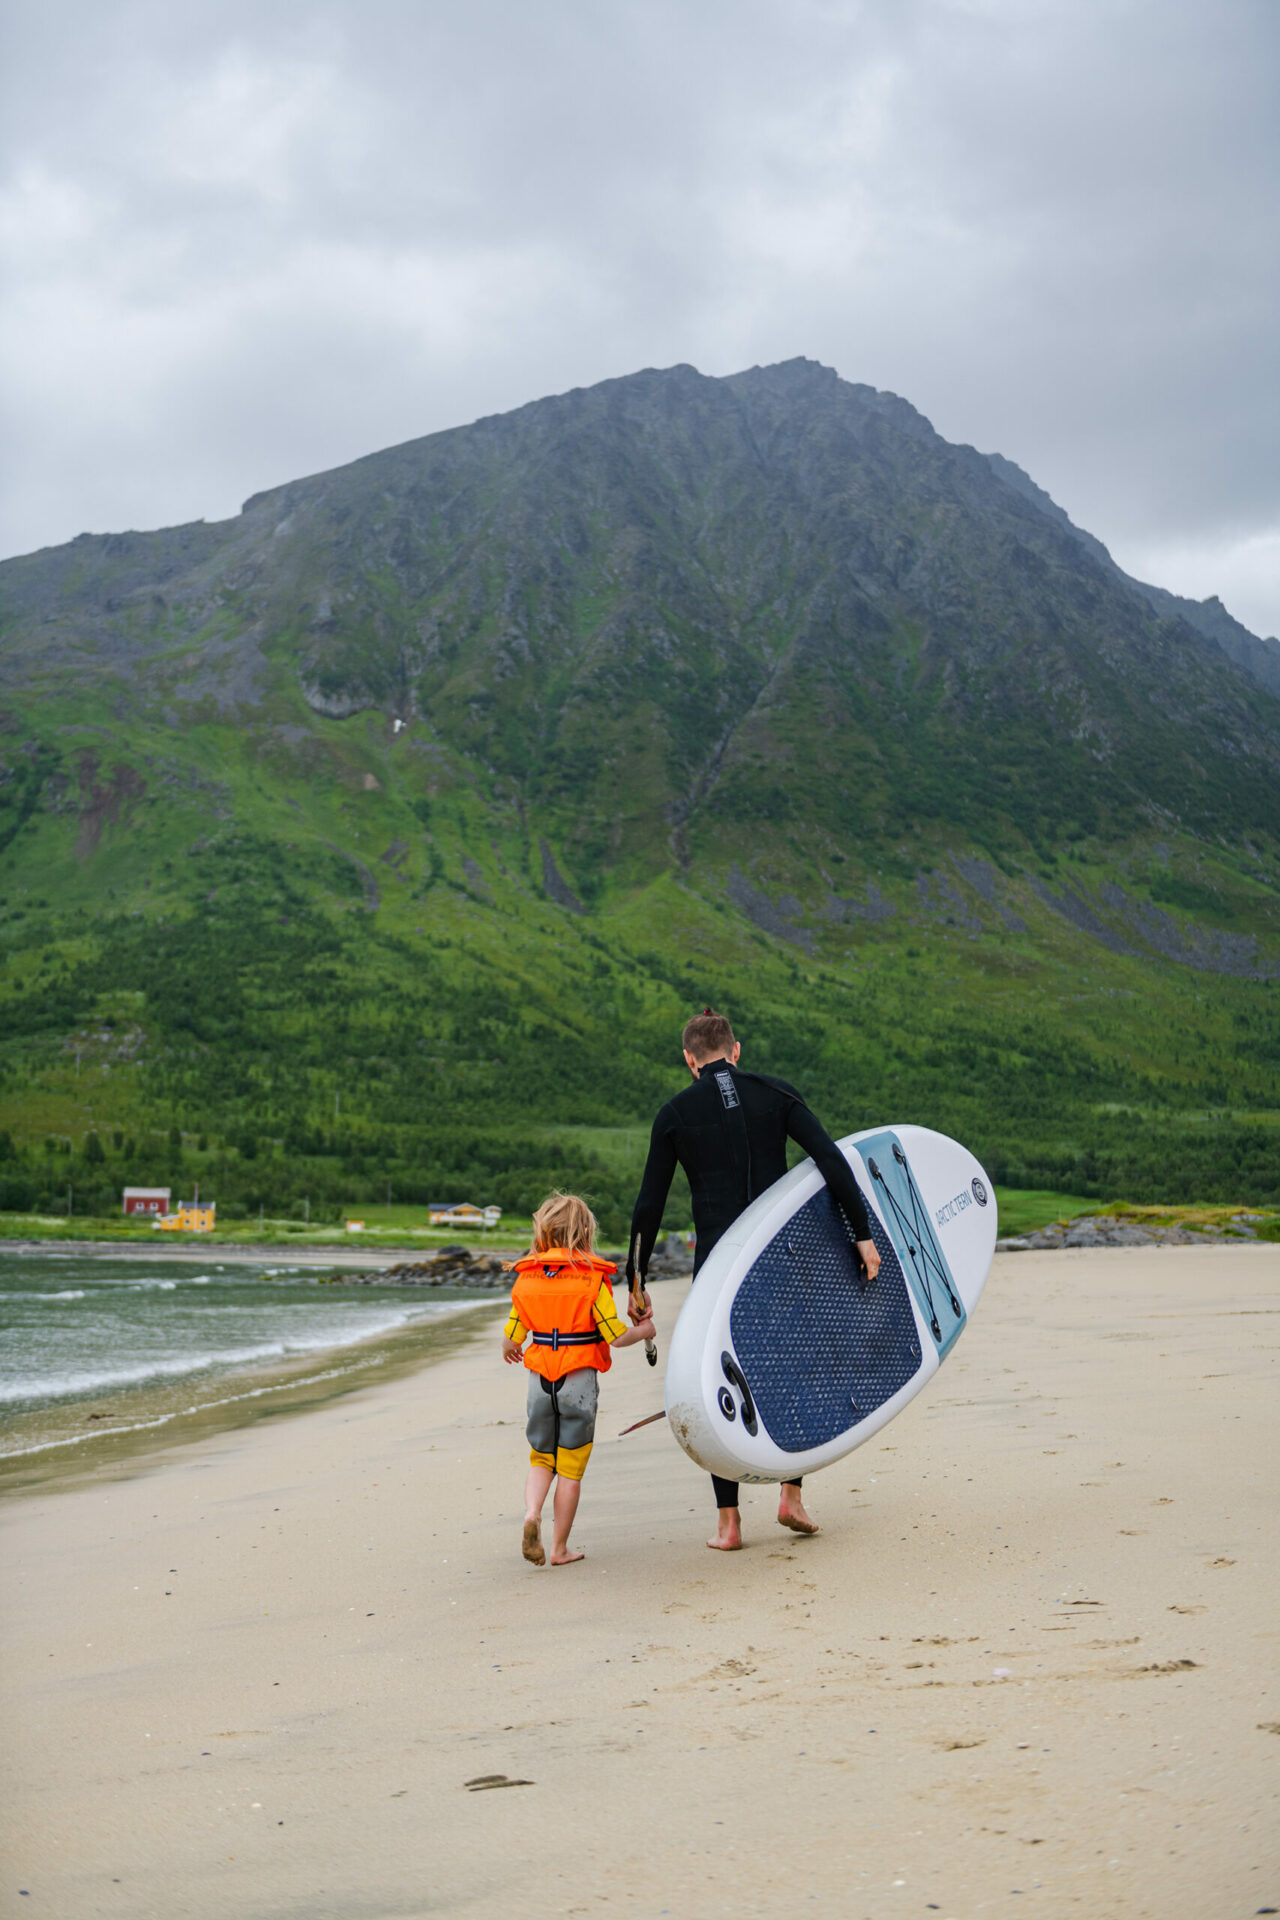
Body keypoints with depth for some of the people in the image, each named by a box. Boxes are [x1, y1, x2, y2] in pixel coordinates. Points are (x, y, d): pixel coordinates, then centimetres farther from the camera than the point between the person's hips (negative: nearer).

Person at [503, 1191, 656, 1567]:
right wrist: (643, 1331, 8)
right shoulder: (593, 1279, -10)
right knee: (571, 1469, 7)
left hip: (539, 1379, 3)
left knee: (541, 1459, 17)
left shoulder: (525, 1278, 1)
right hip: (579, 1380, -3)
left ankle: (532, 1513, -10)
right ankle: (559, 1548, 12)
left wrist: (509, 1350, 28)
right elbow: (616, 1337, -12)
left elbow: (512, 1340, 5)